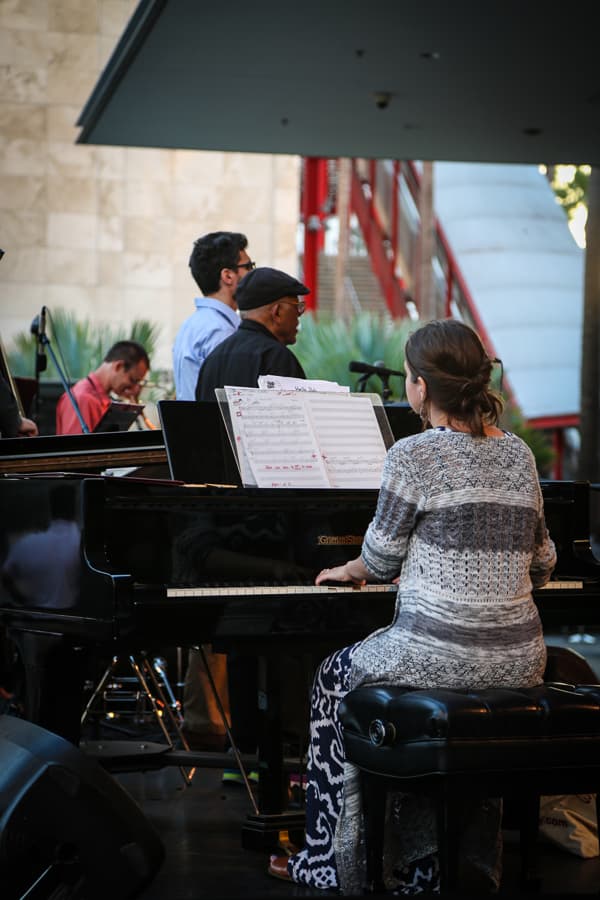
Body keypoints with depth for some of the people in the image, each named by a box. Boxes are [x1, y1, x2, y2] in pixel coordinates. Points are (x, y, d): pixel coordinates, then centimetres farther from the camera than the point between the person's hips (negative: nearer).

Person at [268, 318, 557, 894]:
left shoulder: (414, 455, -10)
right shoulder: (519, 454, 9)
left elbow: (380, 559, 0)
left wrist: (350, 571, 23)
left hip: (439, 657, -6)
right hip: (520, 662, 6)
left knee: (337, 678, 23)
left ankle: (334, 862, 27)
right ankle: (468, 857, 33)